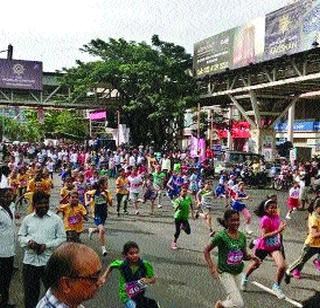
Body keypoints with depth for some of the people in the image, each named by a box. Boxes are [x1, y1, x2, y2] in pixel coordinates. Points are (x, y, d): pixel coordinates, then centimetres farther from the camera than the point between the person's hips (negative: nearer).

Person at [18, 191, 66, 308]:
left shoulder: (56, 219, -2)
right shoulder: (27, 219, 6)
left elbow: (62, 238, -3)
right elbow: (20, 235, 11)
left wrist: (47, 245, -16)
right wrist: (28, 241, -11)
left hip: (49, 261, -2)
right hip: (30, 260, 2)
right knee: (29, 291, 11)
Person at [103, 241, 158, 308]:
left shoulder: (145, 265, -20)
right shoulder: (122, 264, -20)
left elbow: (153, 280, -10)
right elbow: (111, 266, 2)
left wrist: (147, 281, -29)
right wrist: (105, 276, -5)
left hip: (139, 294, 2)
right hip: (126, 294, -2)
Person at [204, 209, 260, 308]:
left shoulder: (242, 236, -1)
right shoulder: (221, 236, -18)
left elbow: (244, 256, 9)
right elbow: (206, 251, -11)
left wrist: (252, 257, -12)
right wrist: (211, 266, -22)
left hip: (237, 272, 6)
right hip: (225, 272, -6)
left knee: (232, 299, 19)